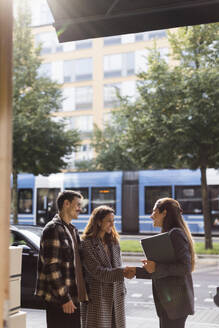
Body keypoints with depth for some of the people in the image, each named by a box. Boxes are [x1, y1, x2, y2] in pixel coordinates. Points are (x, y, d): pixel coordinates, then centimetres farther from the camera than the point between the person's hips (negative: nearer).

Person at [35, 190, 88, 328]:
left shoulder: (72, 230, 16)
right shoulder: (53, 229, -13)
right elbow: (52, 267, -19)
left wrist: (82, 293, 16)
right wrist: (64, 298, -19)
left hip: (73, 298, 9)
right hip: (59, 300, -9)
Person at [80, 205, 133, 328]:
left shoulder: (114, 241, 11)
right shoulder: (87, 243, -10)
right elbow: (96, 271, -17)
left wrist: (122, 291, 10)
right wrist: (122, 273, -24)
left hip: (116, 298, 6)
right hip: (97, 298, -6)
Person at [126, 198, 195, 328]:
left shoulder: (176, 234, -13)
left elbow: (185, 267, -21)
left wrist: (157, 267, -22)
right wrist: (137, 271, 15)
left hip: (175, 302, -10)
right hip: (167, 302, 10)